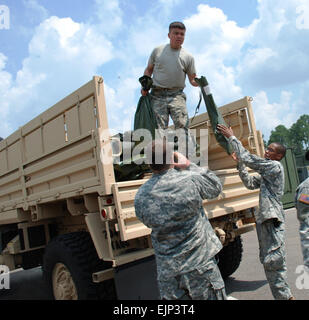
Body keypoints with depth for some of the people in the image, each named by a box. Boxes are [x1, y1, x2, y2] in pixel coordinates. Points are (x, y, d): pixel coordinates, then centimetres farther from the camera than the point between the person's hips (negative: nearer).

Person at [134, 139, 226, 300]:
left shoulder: (140, 196, -9)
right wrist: (189, 165, 5)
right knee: (209, 295, 17)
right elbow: (216, 187, 4)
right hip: (200, 262, -2)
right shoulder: (191, 180, -17)